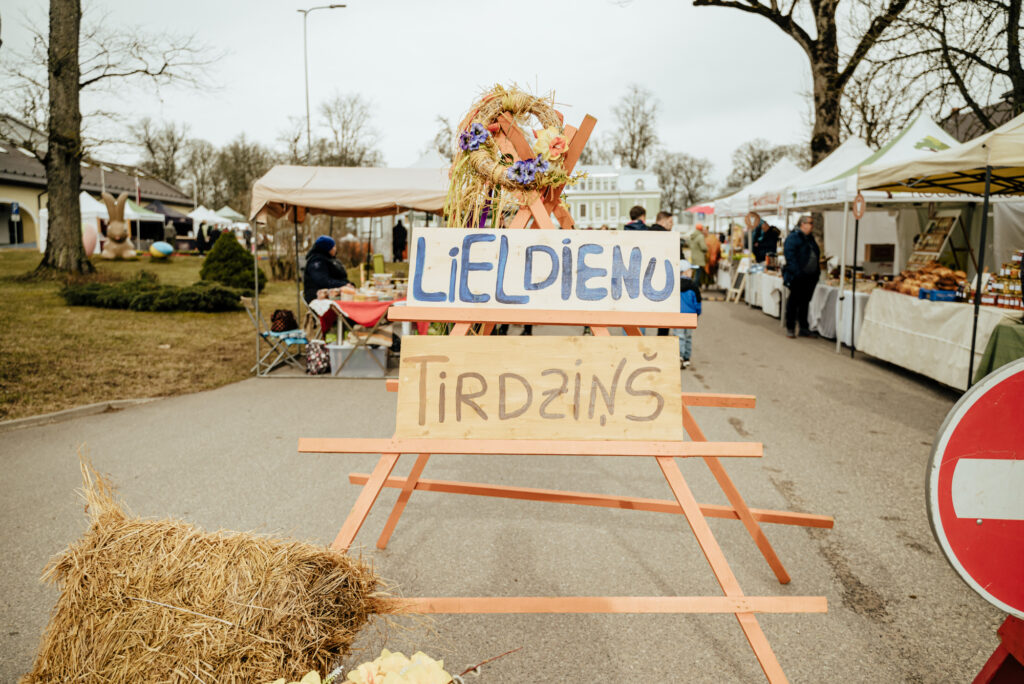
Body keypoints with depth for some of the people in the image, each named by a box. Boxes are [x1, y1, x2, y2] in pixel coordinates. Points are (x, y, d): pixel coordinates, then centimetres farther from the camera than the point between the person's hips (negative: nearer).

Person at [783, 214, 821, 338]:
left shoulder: (810, 238, 16)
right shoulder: (793, 237, -10)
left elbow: (816, 255, 22)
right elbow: (789, 256, -17)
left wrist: (817, 270, 12)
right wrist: (796, 271, -23)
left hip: (810, 277, 8)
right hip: (797, 277, -8)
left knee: (805, 302, 12)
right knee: (794, 302, 0)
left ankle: (804, 329, 18)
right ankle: (790, 328, 10)